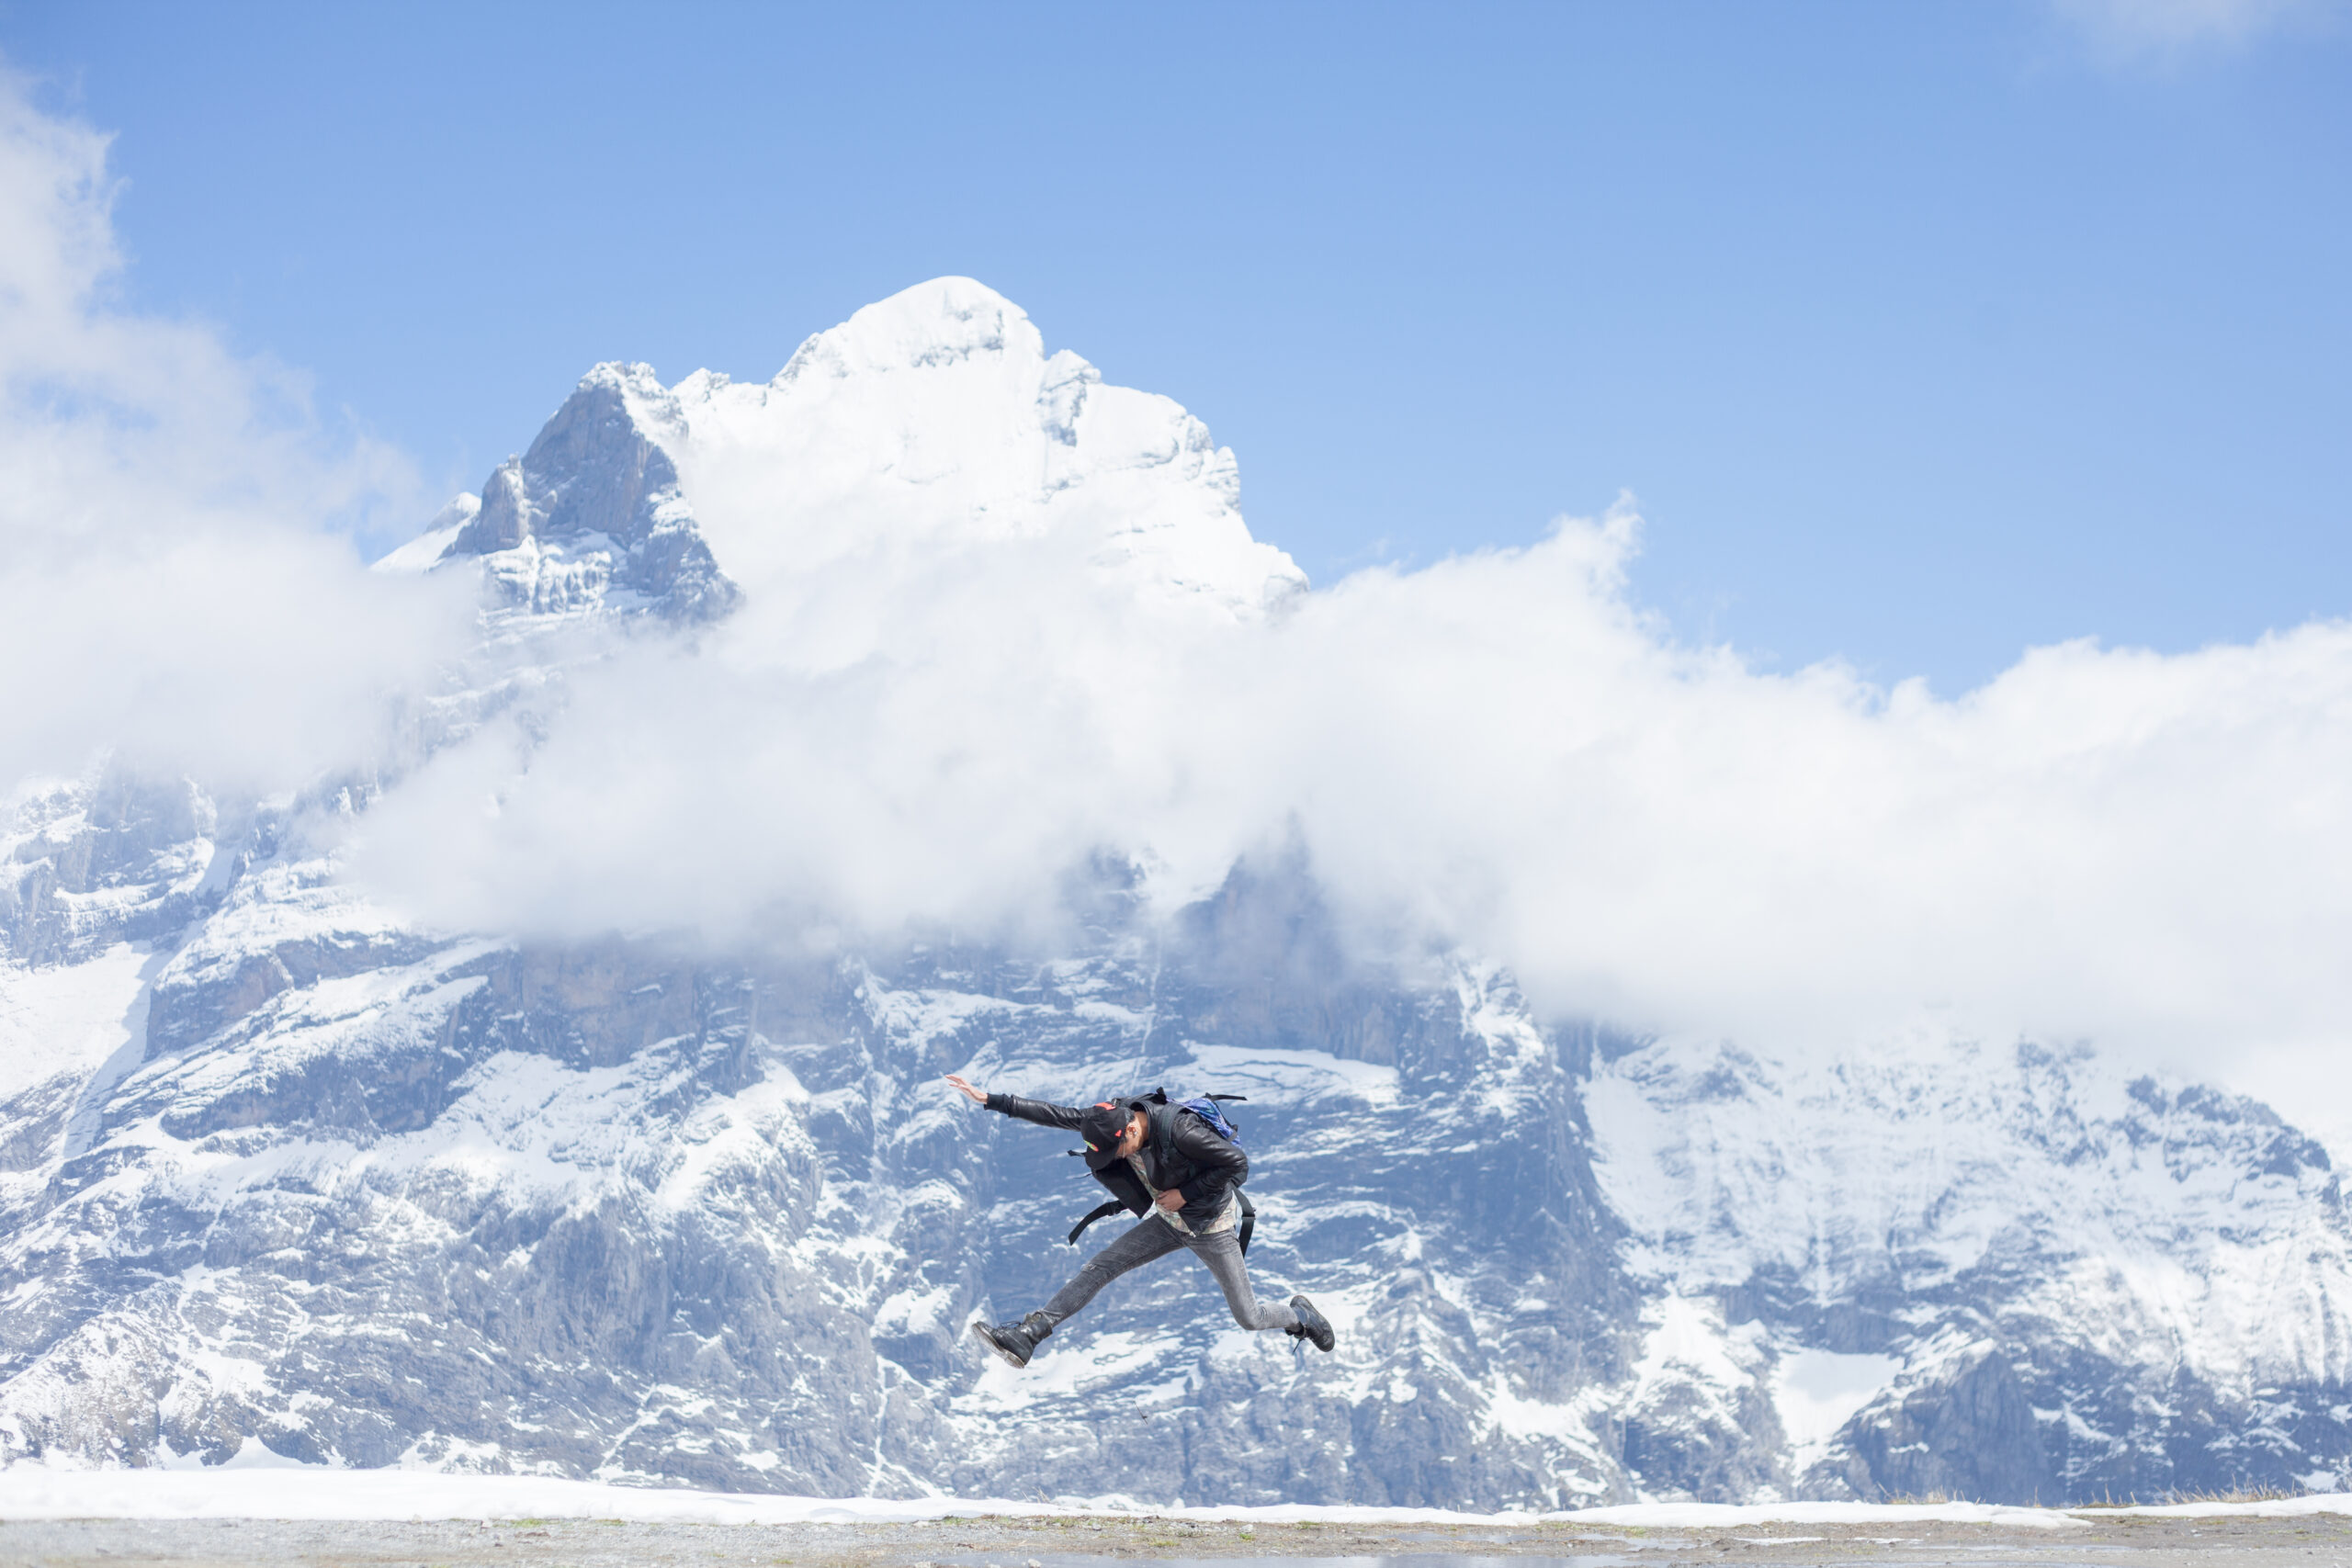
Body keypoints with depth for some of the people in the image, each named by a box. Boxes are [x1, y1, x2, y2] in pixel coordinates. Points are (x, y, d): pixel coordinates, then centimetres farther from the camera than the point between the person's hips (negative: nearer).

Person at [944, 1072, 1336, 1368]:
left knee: (1249, 1319, 2)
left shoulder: (1179, 1131, -34)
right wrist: (989, 1100, -16)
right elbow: (1055, 1115, -12)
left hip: (1211, 1228, -6)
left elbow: (1239, 1164, -26)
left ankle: (1301, 1315, 34)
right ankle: (1026, 1336, -10)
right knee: (1100, 1267, -7)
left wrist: (1185, 1193, -24)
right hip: (1168, 1223, 6)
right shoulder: (1109, 1119, -16)